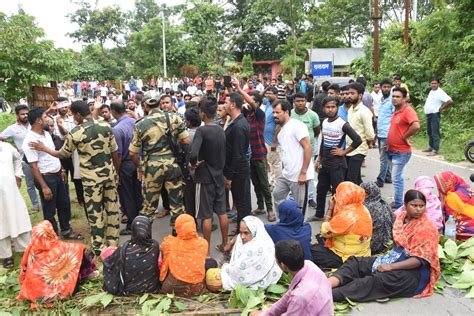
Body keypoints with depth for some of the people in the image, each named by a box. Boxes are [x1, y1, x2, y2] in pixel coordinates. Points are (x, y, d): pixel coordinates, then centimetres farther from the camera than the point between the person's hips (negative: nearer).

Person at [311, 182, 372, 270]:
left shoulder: (347, 215, -29)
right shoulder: (362, 209, 0)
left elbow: (324, 232, -17)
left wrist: (330, 208, -12)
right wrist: (334, 208, 1)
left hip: (347, 259, -9)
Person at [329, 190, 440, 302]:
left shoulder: (427, 227, -13)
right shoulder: (401, 217, 7)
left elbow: (420, 259, -18)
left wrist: (391, 266, -22)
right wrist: (387, 258, 1)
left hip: (414, 271, -8)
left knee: (379, 279, -33)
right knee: (355, 262, -8)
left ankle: (330, 295, -44)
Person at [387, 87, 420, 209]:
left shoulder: (408, 110, -17)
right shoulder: (396, 111, 12)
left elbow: (416, 126, -33)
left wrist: (405, 137, -20)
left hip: (401, 152, -9)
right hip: (392, 150, 9)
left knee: (397, 179, -6)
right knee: (398, 178, 18)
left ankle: (398, 205, 4)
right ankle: (398, 202, 29)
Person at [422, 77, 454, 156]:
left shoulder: (440, 92, -14)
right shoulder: (431, 91, 12)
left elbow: (450, 101, -23)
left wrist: (442, 108, -14)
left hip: (435, 115, -9)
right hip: (428, 114, 10)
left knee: (435, 133, -10)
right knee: (429, 132, 17)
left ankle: (435, 150, -10)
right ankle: (431, 147, 27)